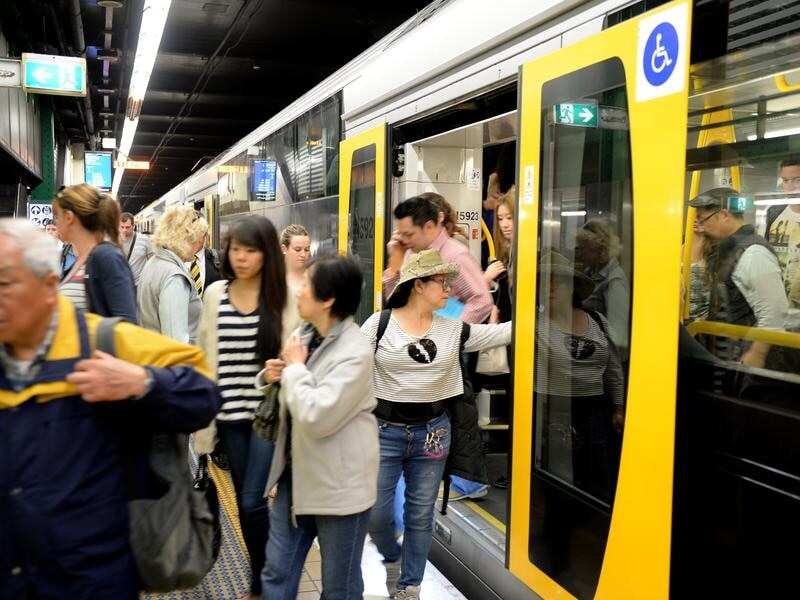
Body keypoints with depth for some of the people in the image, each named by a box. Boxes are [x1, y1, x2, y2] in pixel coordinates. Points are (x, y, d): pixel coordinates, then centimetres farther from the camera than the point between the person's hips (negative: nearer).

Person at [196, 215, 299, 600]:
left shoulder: (284, 296, -4)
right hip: (230, 412, 3)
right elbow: (206, 356, 6)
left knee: (253, 500, -6)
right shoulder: (215, 294, 3)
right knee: (243, 500, 13)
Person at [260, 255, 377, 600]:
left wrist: (295, 367, -17)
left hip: (338, 481, -7)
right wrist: (274, 375, -2)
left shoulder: (355, 352, -21)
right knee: (277, 571, 16)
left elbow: (316, 418, -30)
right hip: (297, 472, 7)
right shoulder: (303, 335, 3)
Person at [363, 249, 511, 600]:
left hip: (433, 431, 2)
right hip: (384, 430, -2)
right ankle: (392, 559, 36)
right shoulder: (379, 324, -8)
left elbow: (505, 333, -4)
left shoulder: (454, 329, -1)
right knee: (375, 514, 3)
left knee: (420, 516, 12)